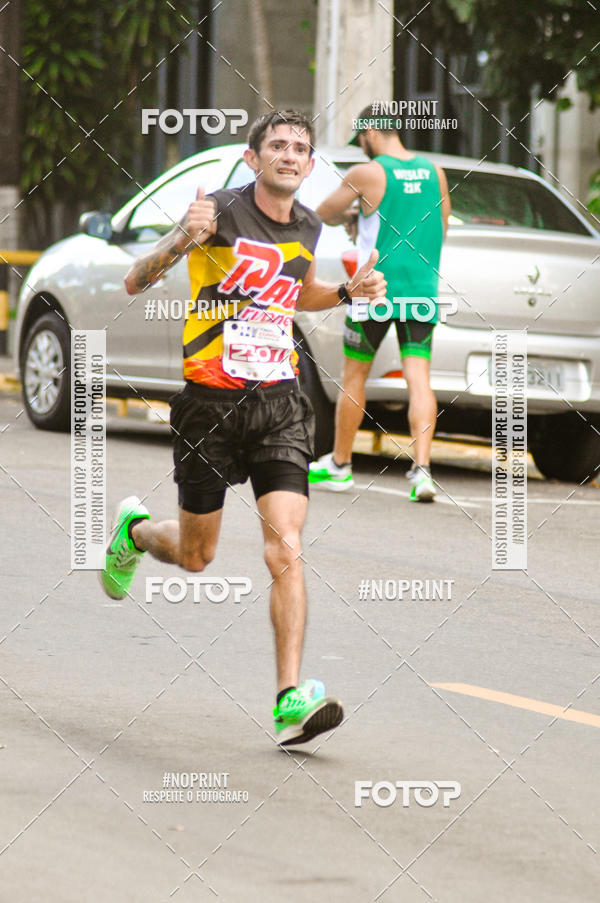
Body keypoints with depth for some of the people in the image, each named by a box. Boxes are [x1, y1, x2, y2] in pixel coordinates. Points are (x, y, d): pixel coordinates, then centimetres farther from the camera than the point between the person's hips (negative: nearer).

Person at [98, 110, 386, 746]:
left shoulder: (307, 228, 7)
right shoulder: (222, 211, -10)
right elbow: (135, 283, -10)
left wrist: (348, 291, 9)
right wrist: (180, 243, -29)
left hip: (279, 403, 3)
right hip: (211, 401, -3)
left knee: (286, 550, -13)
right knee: (196, 555, 11)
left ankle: (291, 701, -16)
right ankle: (133, 530, 47)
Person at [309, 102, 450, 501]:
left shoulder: (367, 174, -8)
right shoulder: (434, 172, 6)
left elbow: (324, 214, 4)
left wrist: (351, 215, 26)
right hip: (422, 289, 3)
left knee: (354, 376, 11)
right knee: (418, 377, -2)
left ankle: (340, 465, 22)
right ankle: (422, 469, -17)